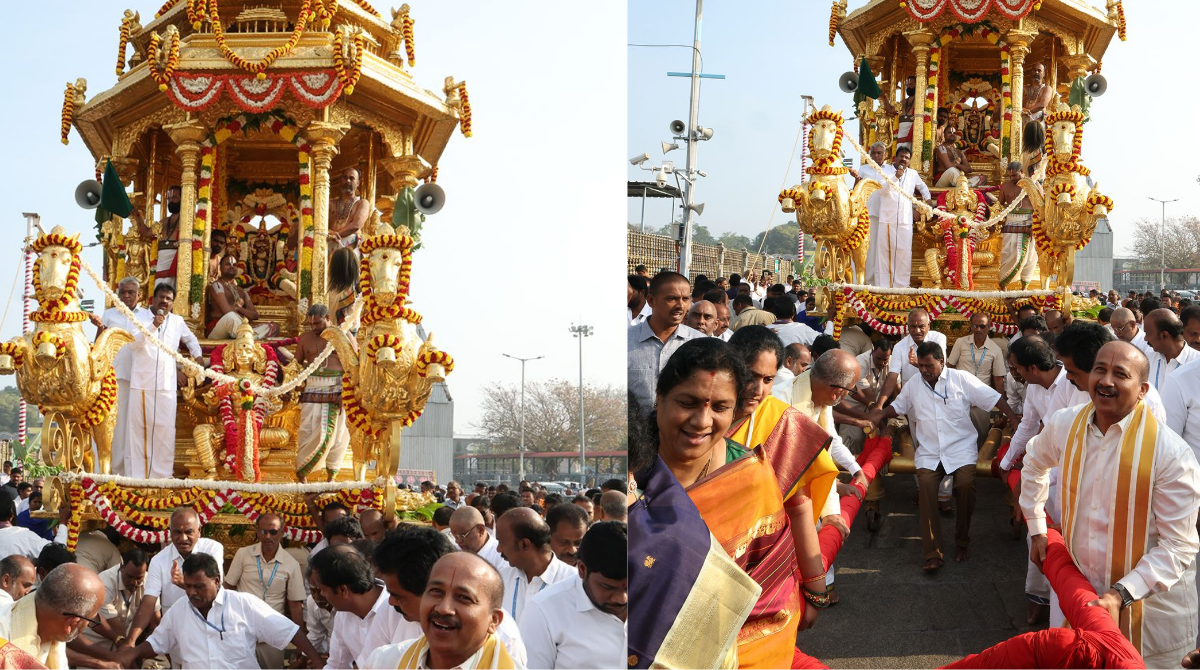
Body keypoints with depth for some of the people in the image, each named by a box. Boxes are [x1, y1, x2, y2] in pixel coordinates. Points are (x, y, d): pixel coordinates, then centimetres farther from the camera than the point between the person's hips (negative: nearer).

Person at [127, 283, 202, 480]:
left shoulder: (177, 321, 14)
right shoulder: (141, 318, 3)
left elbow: (190, 339, 33)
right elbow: (132, 343, -12)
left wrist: (197, 355, 17)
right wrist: (152, 326, -20)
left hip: (166, 385, 3)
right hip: (141, 383, -3)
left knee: (165, 430, -3)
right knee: (138, 428, -1)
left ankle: (161, 474, 2)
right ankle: (137, 474, 1)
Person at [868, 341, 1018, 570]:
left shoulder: (961, 379, 1)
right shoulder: (913, 386, 12)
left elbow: (994, 398, 0)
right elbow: (897, 407, 24)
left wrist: (1016, 422, -9)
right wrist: (882, 414, 2)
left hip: (961, 447, -2)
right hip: (929, 452, 2)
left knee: (965, 483, -30)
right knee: (925, 484, -27)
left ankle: (962, 542, -6)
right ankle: (933, 553, -26)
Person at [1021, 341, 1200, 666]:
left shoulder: (1171, 453, -20)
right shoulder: (1065, 425, -4)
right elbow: (1035, 463, 21)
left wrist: (1121, 594, -27)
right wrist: (1037, 530, 18)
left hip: (1147, 604, -4)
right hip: (1079, 591, 4)